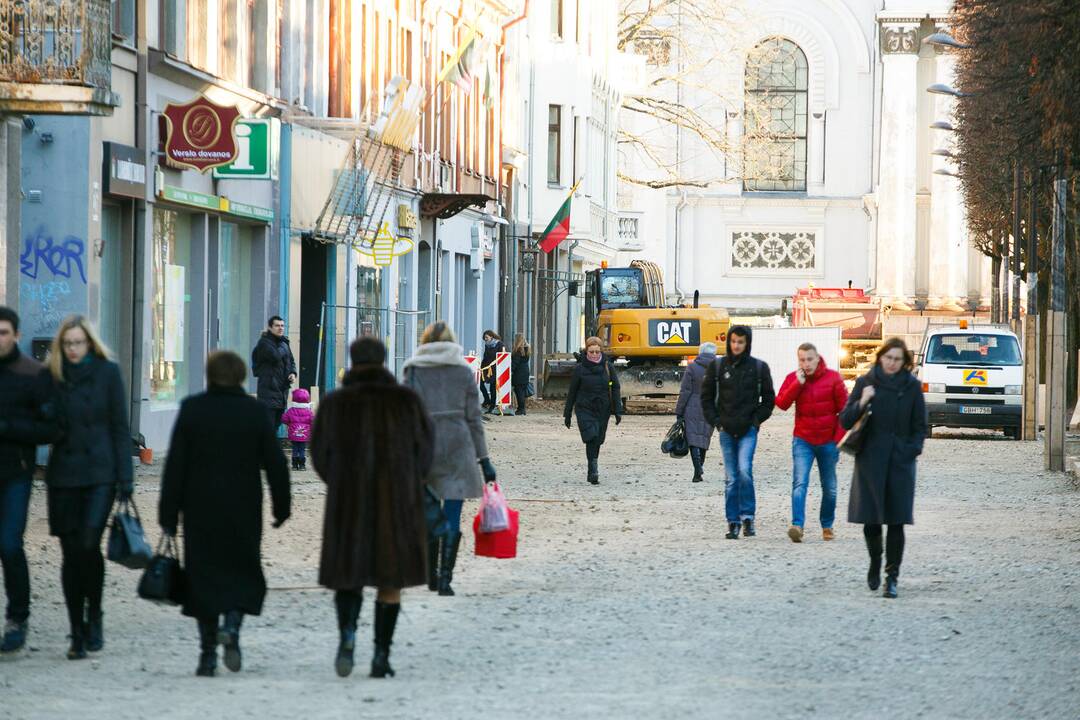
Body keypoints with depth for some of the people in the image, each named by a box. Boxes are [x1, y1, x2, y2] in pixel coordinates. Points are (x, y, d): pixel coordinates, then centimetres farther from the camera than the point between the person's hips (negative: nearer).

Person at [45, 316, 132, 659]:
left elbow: (120, 426, 0)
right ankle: (78, 634, 10)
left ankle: (94, 617, 4)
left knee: (88, 544, -17)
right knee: (71, 553, 3)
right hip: (64, 473, 3)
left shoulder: (107, 372, 1)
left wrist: (125, 476, -4)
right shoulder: (53, 375, 6)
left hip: (100, 473, -3)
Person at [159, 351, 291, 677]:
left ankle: (208, 654, 2)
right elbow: (275, 462, -2)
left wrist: (168, 513, 0)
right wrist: (281, 505, 8)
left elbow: (175, 464, -4)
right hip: (243, 511, 0)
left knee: (202, 576, 6)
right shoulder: (254, 411, -3)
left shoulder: (191, 409, -3)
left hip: (200, 511, 0)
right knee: (244, 573, 13)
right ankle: (232, 626, -13)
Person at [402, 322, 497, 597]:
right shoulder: (464, 371, 4)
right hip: (458, 445, 0)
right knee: (452, 517, -1)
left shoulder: (414, 371, 2)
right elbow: (474, 418, 4)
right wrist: (484, 459, 7)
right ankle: (445, 577, -11)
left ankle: (432, 576, 19)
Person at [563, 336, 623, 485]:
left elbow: (616, 389, 5)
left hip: (603, 410, 2)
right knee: (591, 436, -19)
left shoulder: (608, 367, 2)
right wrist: (567, 414, 6)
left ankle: (592, 472, 20)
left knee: (597, 440, 6)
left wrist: (618, 411, -3)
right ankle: (593, 470, -20)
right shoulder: (580, 368, -1)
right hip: (585, 409, -2)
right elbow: (572, 392, 5)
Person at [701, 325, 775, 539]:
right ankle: (733, 522, 9)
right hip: (726, 430, 2)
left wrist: (756, 420, -2)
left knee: (745, 470, -19)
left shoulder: (759, 367, 2)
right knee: (730, 478, 3)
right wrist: (715, 420, 2)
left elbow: (769, 399, 8)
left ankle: (747, 516, -7)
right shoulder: (717, 366, 5)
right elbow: (706, 396, 12)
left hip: (748, 429, -2)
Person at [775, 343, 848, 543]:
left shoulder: (833, 378, -3)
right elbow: (781, 403, -11)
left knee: (829, 487, 11)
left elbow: (844, 409, 0)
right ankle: (797, 525, -26)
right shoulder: (793, 378, 1)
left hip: (828, 441, 0)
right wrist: (797, 384, -18)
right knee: (799, 483, -17)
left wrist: (839, 437, -5)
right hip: (803, 441, 0)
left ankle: (827, 525, 26)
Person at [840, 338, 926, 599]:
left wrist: (912, 449, -5)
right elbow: (846, 421, 2)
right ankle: (875, 565, 28)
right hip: (870, 459, 0)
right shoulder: (865, 383, 4)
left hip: (900, 461, 0)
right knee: (871, 519, 2)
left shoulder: (912, 387, 5)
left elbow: (919, 426, 9)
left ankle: (892, 577, -3)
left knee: (896, 521, -6)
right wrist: (862, 403, -14)